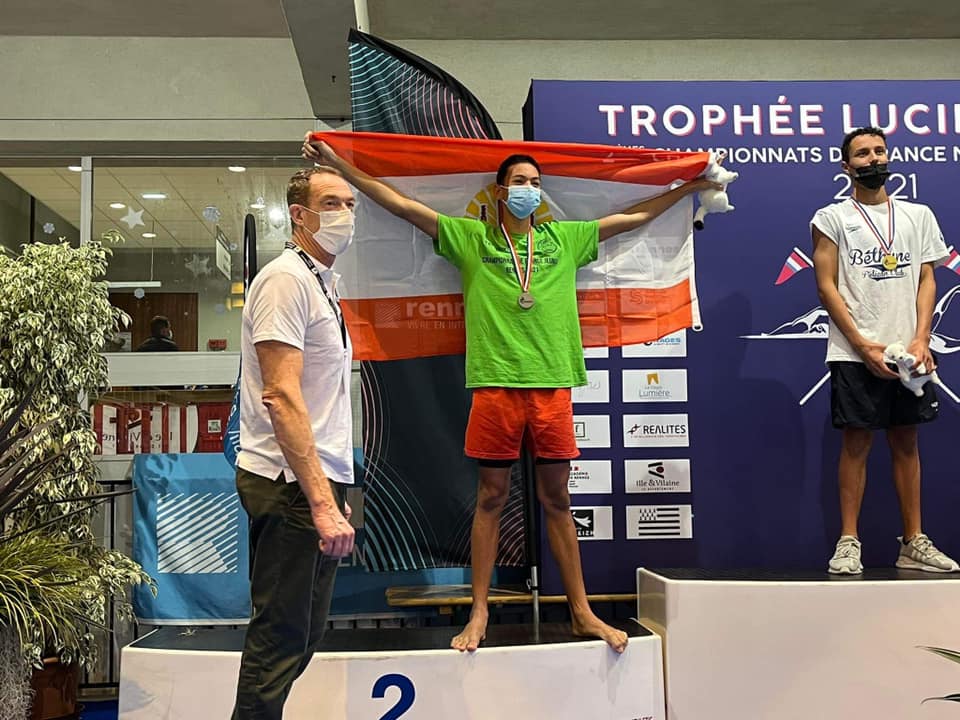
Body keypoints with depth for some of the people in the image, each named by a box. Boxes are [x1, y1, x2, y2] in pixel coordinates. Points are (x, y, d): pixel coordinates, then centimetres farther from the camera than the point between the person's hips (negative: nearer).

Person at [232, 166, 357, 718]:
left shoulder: (323, 282, 18)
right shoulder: (287, 279, -12)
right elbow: (281, 396, -21)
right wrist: (322, 502, -25)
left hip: (318, 483, 10)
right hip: (292, 485, -10)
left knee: (304, 634, 16)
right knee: (281, 638, -3)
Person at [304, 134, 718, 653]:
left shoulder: (565, 239, 14)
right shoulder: (472, 238, 7)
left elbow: (634, 217, 22)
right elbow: (400, 204, 4)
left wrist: (692, 186, 24)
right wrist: (338, 165, 1)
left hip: (552, 386, 2)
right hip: (496, 386, -2)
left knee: (556, 500, 10)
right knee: (491, 498, 5)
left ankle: (581, 612, 19)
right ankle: (479, 614, 16)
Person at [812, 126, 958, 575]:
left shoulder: (918, 215, 14)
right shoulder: (831, 218, 4)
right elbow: (826, 287, -3)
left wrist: (920, 340, -6)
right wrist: (863, 345, -11)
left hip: (908, 352, 3)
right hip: (855, 353, -3)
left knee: (906, 443, 8)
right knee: (856, 443, -2)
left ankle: (913, 543, 15)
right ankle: (848, 543, 4)